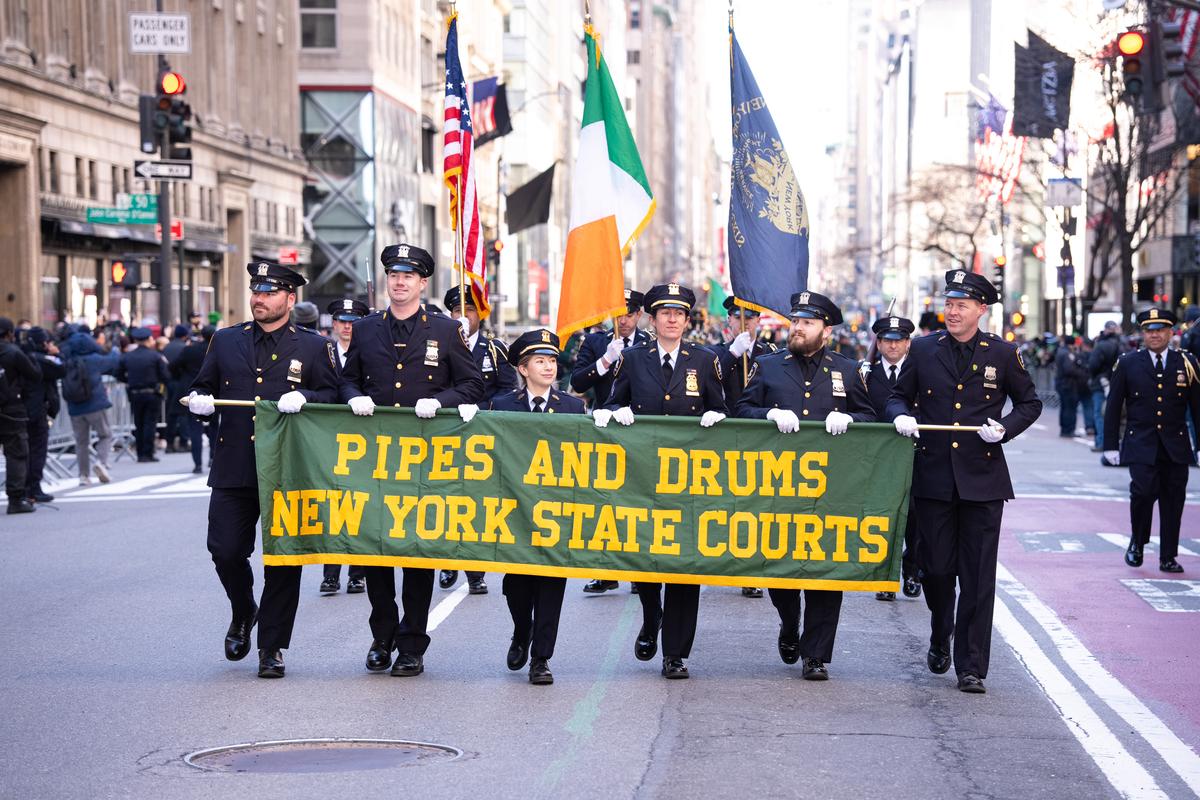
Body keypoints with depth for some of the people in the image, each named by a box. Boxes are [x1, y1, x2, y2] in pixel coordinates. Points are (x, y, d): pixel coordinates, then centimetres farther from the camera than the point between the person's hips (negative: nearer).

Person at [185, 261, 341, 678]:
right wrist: (200, 400, -4)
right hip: (233, 470, 2)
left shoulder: (315, 347, 6)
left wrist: (304, 398, -17)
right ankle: (243, 614, 27)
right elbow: (203, 388, 19)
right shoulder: (225, 341, 13)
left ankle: (272, 647, 11)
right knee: (226, 551, -3)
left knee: (282, 560, 0)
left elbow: (334, 397, 2)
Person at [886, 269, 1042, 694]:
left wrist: (1005, 428, -6)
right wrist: (901, 416, -8)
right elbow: (898, 396, 14)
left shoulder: (1003, 354, 2)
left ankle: (971, 668, 3)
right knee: (936, 568, 6)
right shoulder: (923, 350, 4)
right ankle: (940, 639, 34)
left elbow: (1030, 403, 12)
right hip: (933, 478, 1)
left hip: (982, 479, -1)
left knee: (978, 577, -2)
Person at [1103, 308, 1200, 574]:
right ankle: (1137, 542, 7)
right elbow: (1113, 407, 4)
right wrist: (1111, 444, 0)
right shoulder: (1127, 364, 2)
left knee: (1173, 500, 4)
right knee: (1144, 491, -18)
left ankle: (1168, 558, 14)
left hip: (1176, 447, 2)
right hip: (1140, 443, -2)